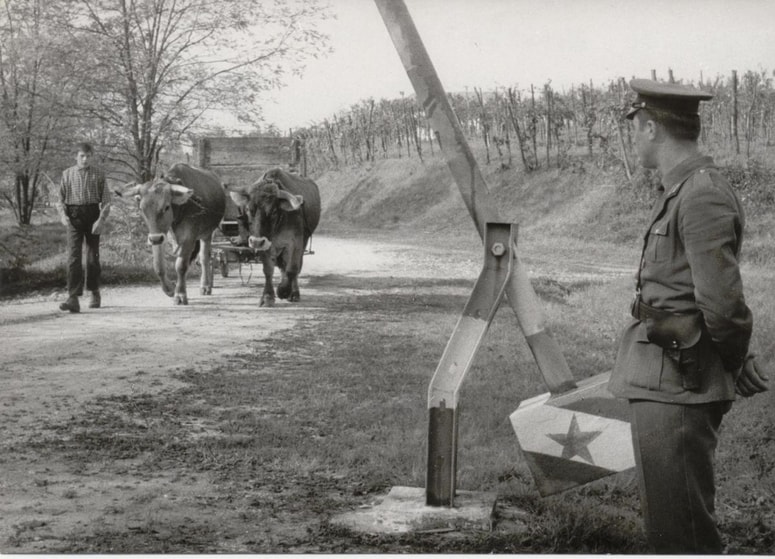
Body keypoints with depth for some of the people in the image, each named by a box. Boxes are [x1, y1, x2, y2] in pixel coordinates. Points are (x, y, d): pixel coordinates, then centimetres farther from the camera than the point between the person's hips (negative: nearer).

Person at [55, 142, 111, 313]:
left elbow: (105, 199, 1)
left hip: (92, 216, 0)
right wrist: (62, 214, -8)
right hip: (74, 217, 0)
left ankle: (95, 292, 30)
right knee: (73, 256, -10)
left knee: (93, 256, 9)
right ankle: (73, 299, -16)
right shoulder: (67, 174, 6)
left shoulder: (98, 174, 3)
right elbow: (61, 198, 10)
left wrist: (101, 219, -11)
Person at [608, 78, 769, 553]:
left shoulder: (703, 195, -18)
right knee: (664, 522, 20)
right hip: (660, 381, 10)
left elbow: (721, 300, -21)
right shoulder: (680, 191, 13)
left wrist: (738, 365, -7)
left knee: (682, 531, -3)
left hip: (678, 388, -10)